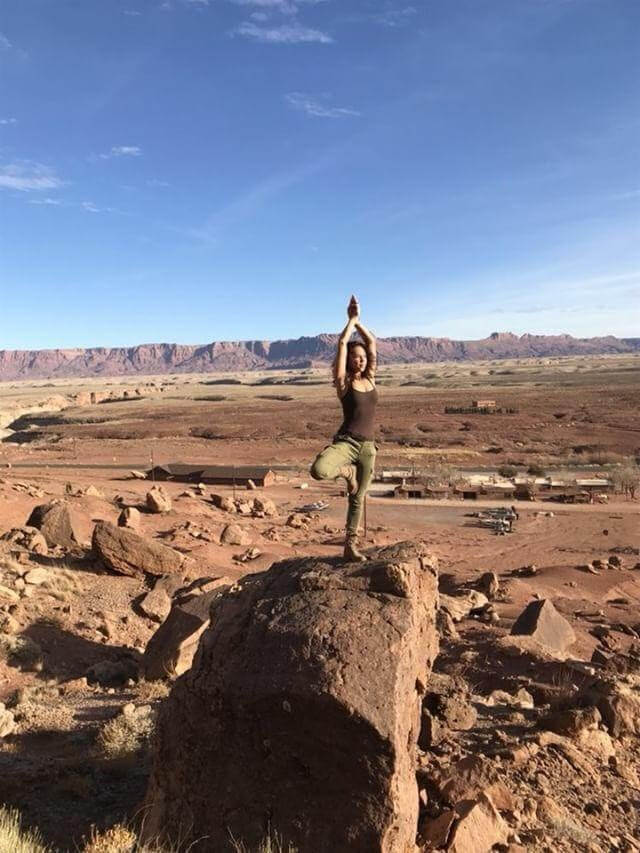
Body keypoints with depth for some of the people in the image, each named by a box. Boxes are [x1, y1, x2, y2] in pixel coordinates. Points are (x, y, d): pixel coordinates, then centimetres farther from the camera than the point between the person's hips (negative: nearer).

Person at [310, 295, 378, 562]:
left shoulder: (370, 379, 11)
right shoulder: (344, 382, -3)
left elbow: (371, 341, 10)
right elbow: (342, 343, -9)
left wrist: (358, 320, 9)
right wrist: (351, 319, 2)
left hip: (368, 446, 5)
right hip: (346, 441, -4)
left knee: (357, 499, 10)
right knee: (318, 470, -33)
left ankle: (350, 546, 22)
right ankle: (346, 471, 0)